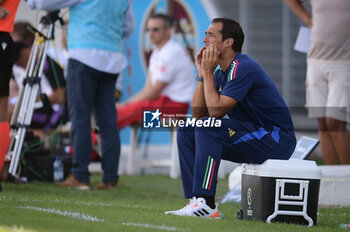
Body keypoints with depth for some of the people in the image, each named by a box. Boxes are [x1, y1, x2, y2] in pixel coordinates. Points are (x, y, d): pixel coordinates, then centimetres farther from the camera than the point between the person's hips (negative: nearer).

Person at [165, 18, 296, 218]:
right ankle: (196, 200, -1)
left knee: (208, 127, -26)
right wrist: (202, 73, 1)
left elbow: (216, 110, -24)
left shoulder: (243, 68, -18)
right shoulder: (221, 71, 11)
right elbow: (198, 114, 6)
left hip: (277, 140, -10)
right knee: (186, 130, 5)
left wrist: (208, 73, -14)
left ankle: (206, 204, -29)